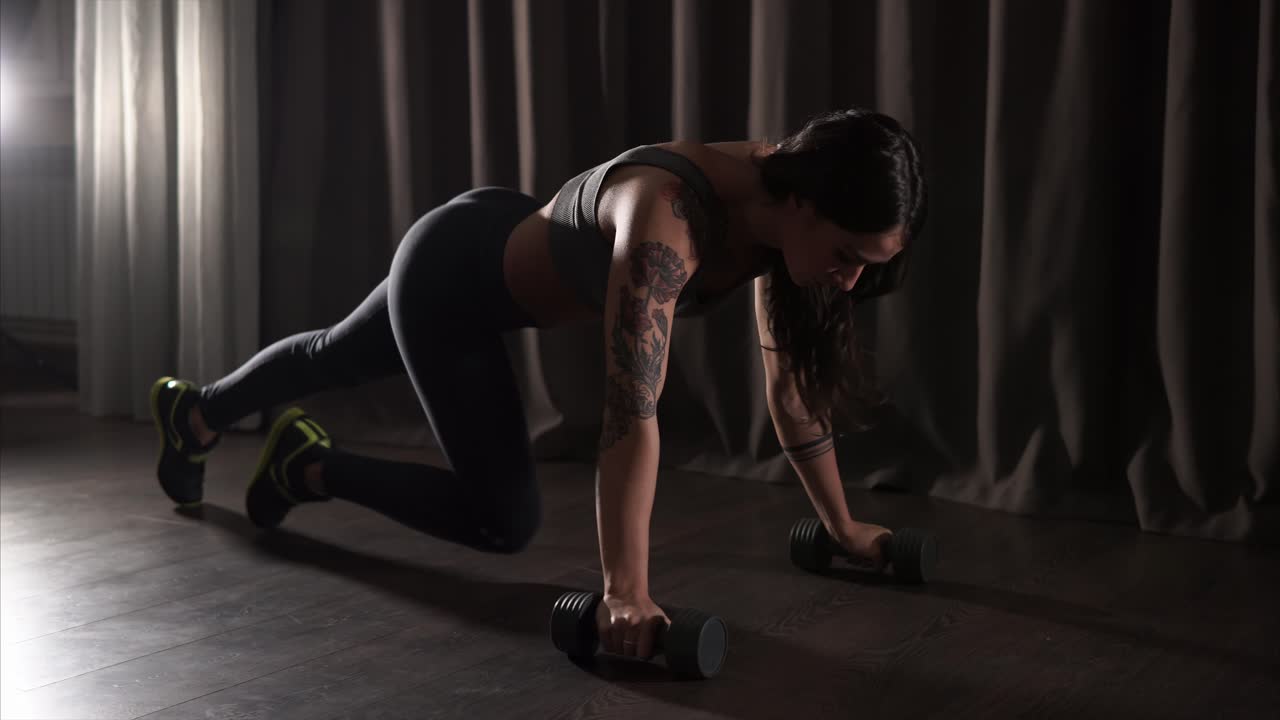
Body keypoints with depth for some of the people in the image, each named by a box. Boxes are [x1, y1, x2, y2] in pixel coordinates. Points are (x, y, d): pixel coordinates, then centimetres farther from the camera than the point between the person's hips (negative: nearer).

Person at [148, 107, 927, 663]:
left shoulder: (781, 209, -19)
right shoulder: (668, 218, -42)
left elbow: (793, 384, -10)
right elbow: (633, 411, -46)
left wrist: (843, 525, -6)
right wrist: (626, 590, -49)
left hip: (509, 248, 8)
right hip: (449, 273, -8)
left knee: (338, 361, 31)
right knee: (506, 520, -8)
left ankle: (194, 413, 59)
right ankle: (308, 465, 13)